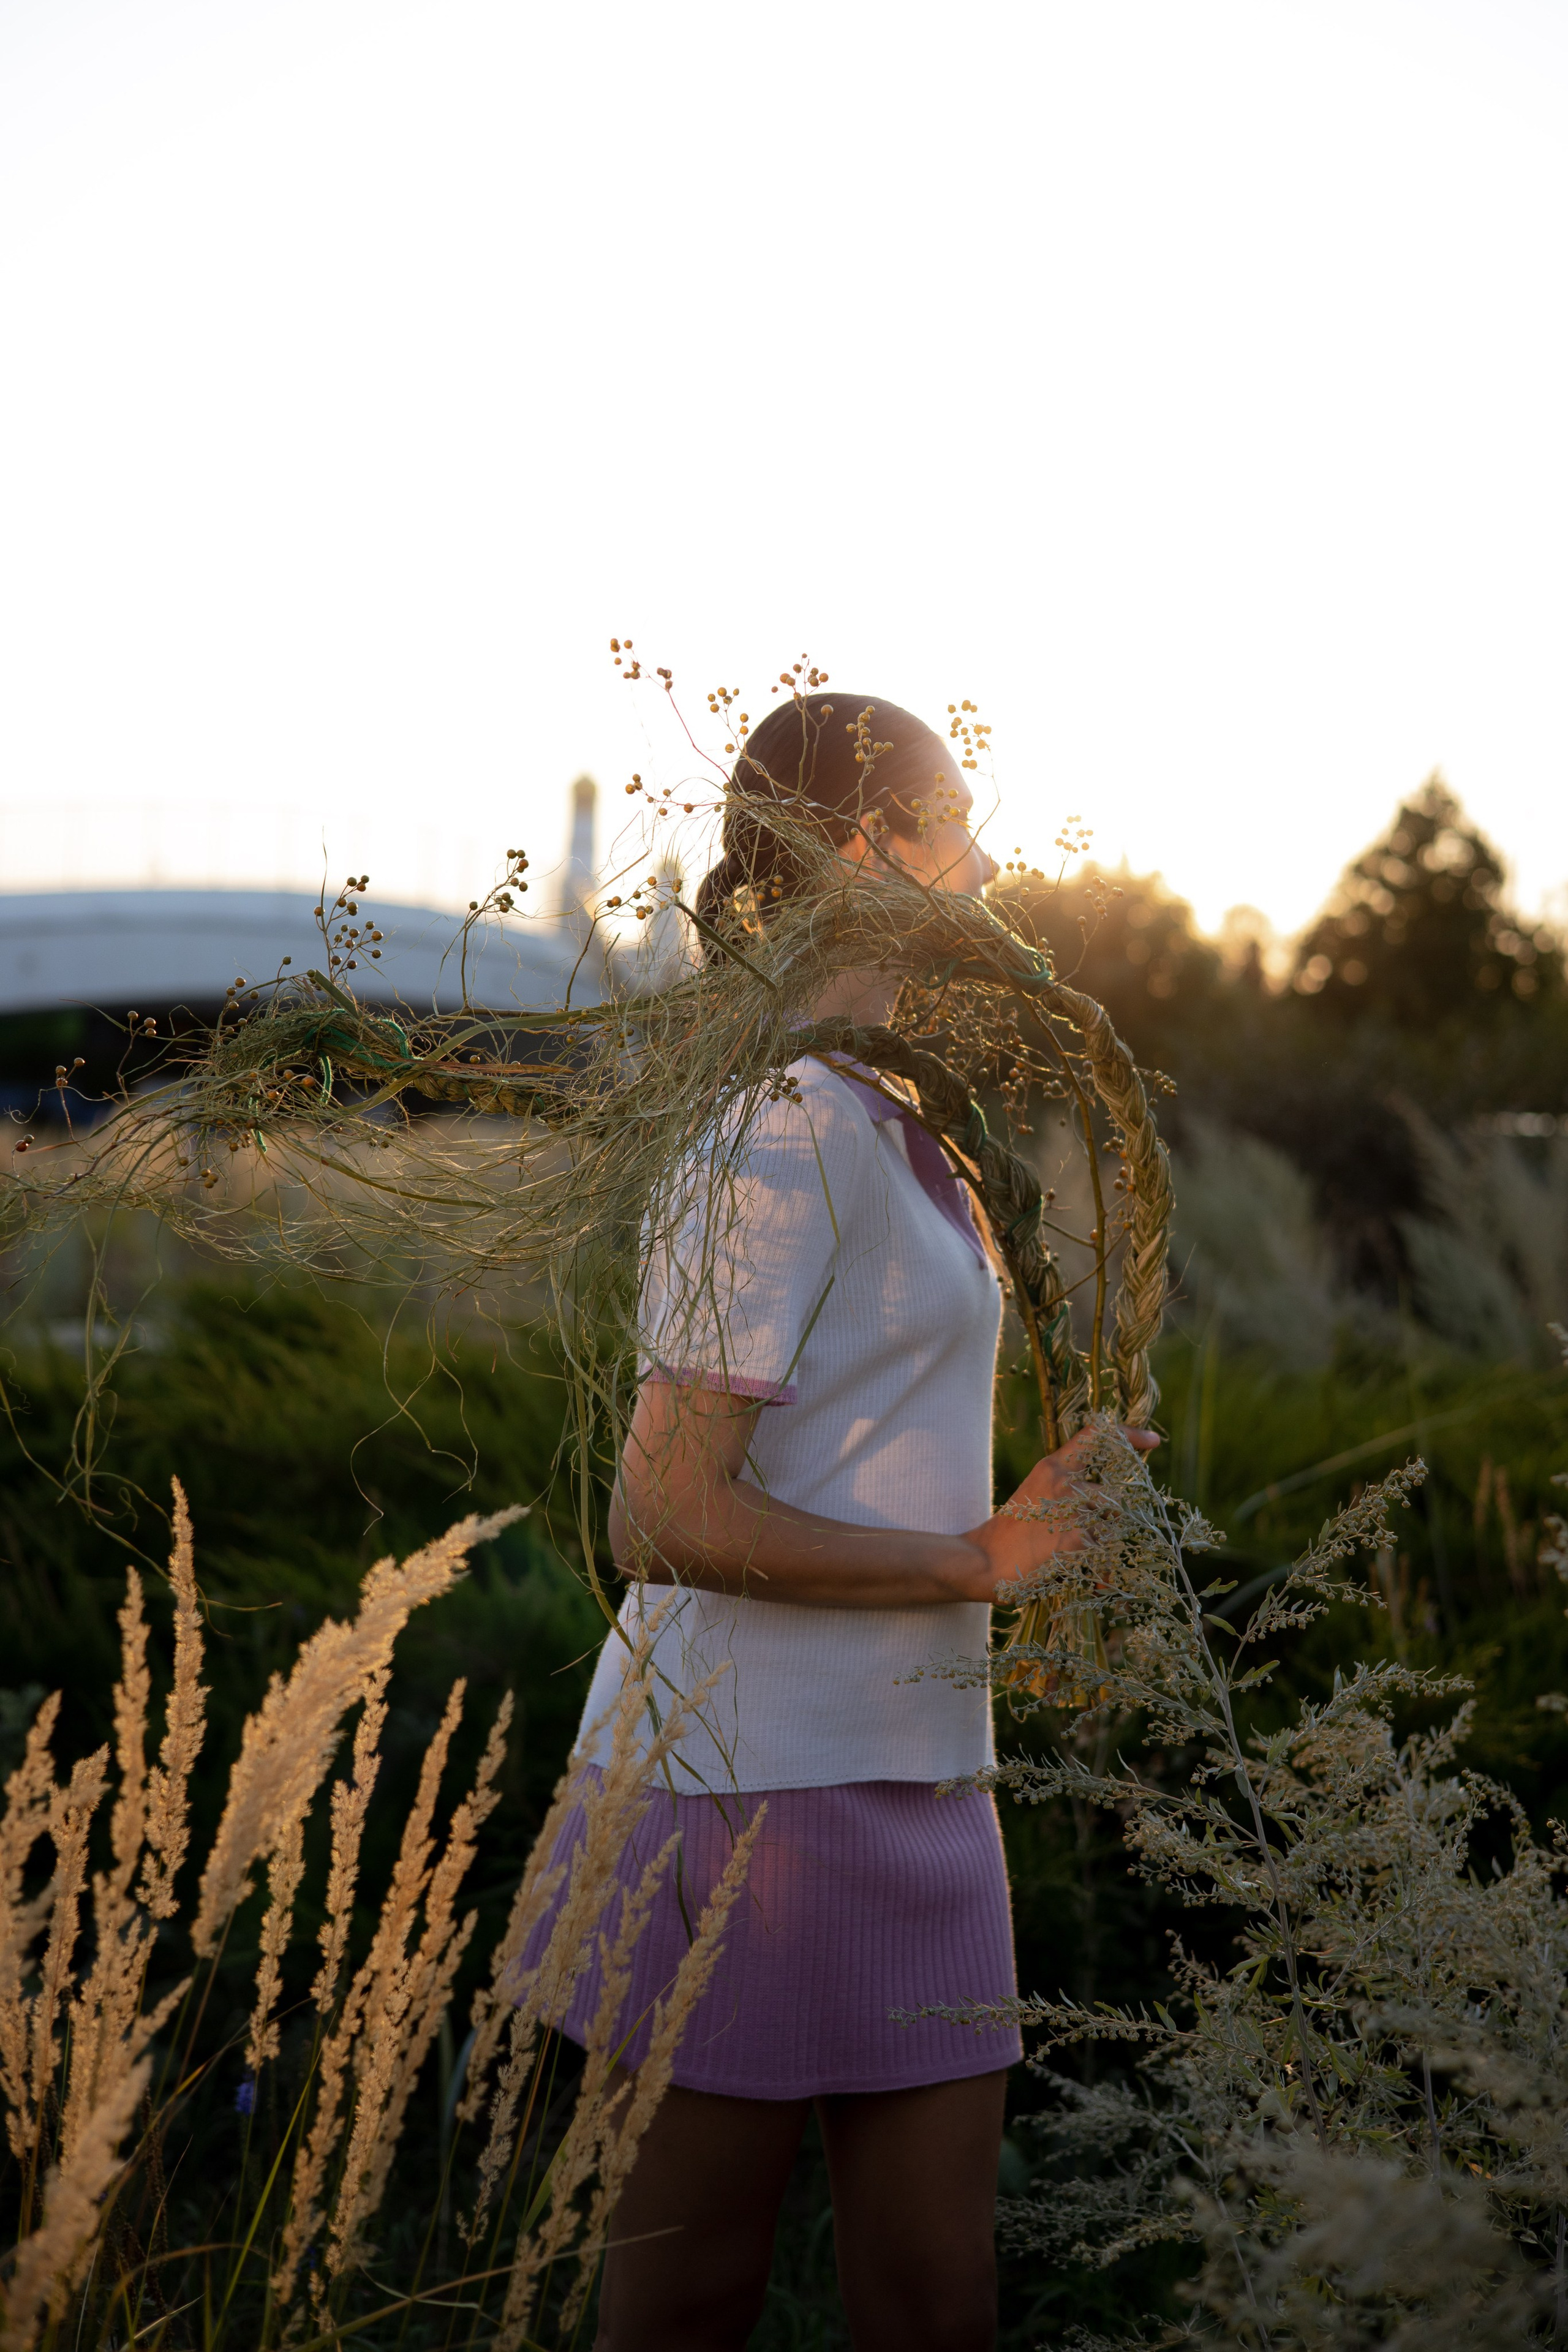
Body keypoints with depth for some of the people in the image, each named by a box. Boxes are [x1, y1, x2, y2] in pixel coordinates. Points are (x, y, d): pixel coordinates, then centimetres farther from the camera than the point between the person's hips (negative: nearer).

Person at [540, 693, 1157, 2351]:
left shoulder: (855, 1114, 15)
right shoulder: (786, 1128, -15)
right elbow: (665, 1518, -19)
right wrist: (975, 1561, -15)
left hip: (887, 1770, 9)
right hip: (765, 1781, -9)